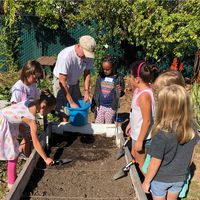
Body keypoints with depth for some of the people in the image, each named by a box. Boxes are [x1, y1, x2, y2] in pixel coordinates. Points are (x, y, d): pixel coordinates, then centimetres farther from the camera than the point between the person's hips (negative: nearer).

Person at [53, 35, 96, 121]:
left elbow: (87, 73, -2)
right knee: (64, 113, -6)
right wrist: (71, 102, -28)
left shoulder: (88, 55, -18)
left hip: (74, 82, 6)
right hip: (61, 83, -5)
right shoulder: (66, 56, -35)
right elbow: (63, 81, -31)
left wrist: (86, 92, -11)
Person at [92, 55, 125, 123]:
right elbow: (96, 91, 7)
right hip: (100, 106, 3)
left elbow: (121, 92, -1)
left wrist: (120, 91, -24)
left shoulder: (118, 78, -10)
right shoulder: (100, 76, -1)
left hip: (111, 107, -3)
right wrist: (93, 104, 5)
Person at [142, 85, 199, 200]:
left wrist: (146, 182, -6)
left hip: (161, 179, -4)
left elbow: (155, 163, -22)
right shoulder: (191, 128, -17)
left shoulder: (161, 135, -33)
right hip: (180, 178, 4)